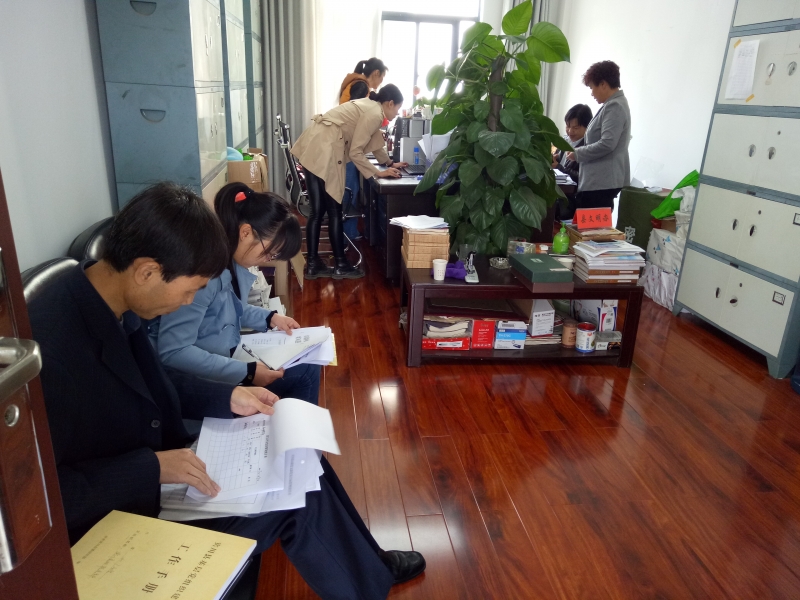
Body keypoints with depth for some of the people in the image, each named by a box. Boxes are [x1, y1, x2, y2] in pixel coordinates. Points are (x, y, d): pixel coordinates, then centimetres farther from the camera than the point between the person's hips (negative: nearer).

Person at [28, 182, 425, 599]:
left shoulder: (113, 304, -6)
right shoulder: (51, 345, -32)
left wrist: (227, 397, 0)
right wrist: (150, 467, -28)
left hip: (156, 459, 8)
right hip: (118, 520, -8)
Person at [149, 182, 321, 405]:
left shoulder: (231, 259, -2)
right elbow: (172, 352, -31)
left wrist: (269, 317, 3)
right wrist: (246, 372, -29)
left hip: (226, 356, 9)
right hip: (201, 379, -9)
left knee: (307, 367, 5)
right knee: (302, 373, -12)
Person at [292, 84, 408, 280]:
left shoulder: (369, 106, 21)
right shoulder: (374, 114, -8)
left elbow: (374, 143, 33)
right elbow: (355, 152, -11)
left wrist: (389, 163, 39)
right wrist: (379, 173, -4)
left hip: (314, 147, 9)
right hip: (323, 150, -9)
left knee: (317, 211, 10)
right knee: (334, 210, -1)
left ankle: (313, 264, 15)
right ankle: (341, 266, 9)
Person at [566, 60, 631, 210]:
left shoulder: (614, 106, -12)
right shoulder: (613, 104, 19)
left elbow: (607, 144, -21)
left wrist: (578, 153, -10)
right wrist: (579, 150, 14)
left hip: (603, 182, -10)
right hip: (602, 180, 10)